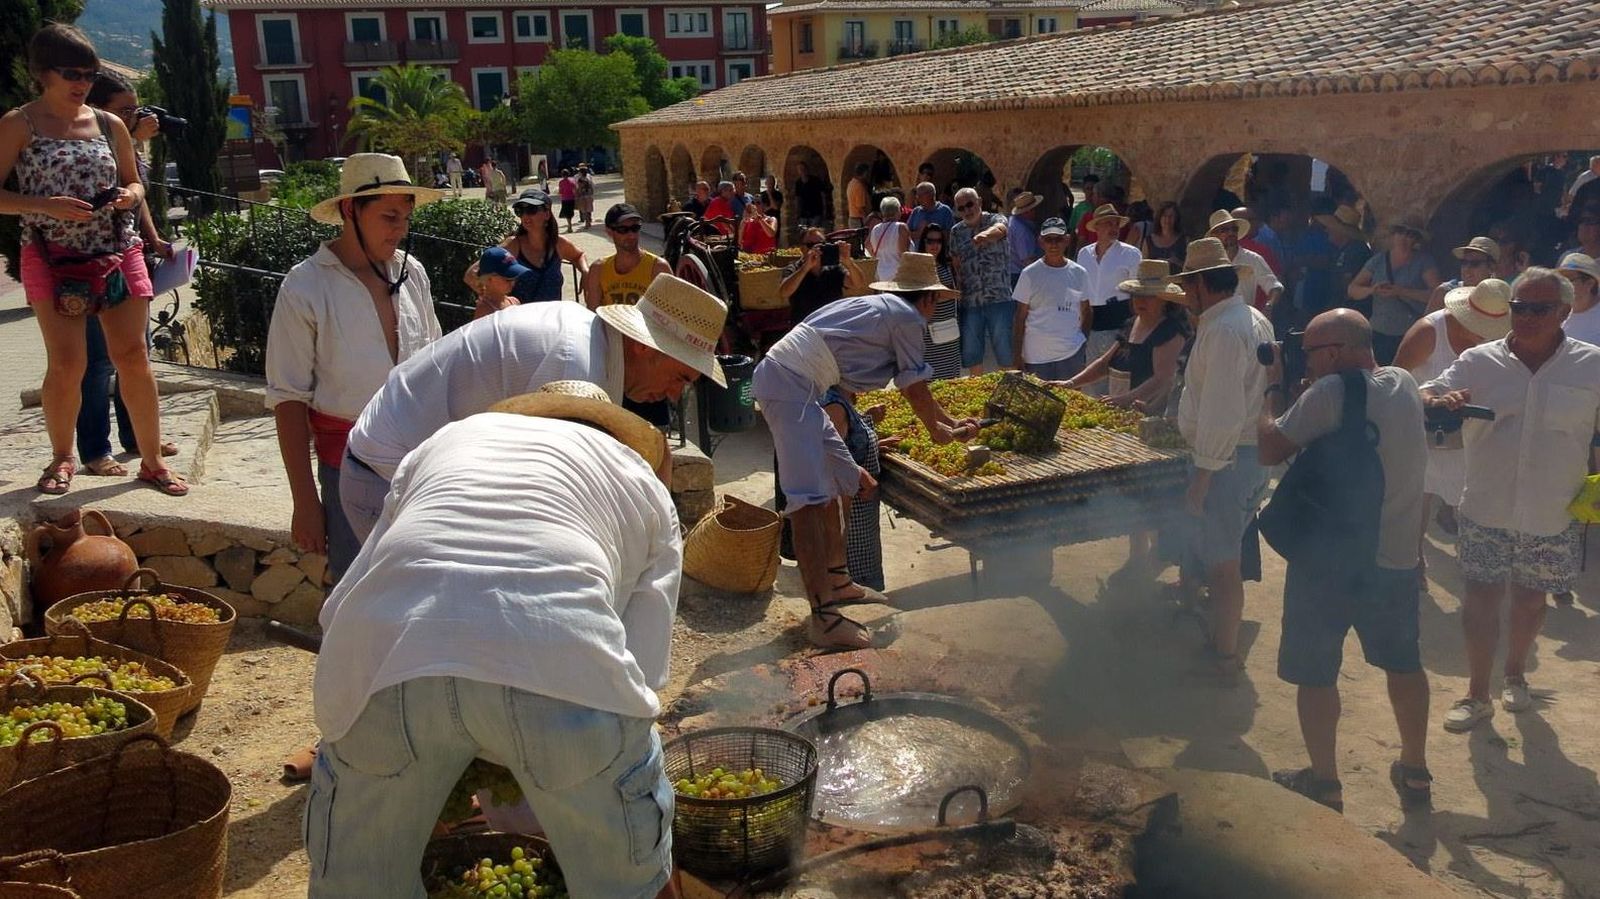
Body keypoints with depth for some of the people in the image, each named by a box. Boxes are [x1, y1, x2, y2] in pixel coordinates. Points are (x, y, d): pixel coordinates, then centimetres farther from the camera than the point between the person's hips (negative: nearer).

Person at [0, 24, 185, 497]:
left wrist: (128, 196, -4)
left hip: (117, 252, 3)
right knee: (67, 364, -6)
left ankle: (152, 460, 8)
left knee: (133, 357, -1)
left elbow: (135, 183, 19)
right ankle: (62, 458, 14)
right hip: (52, 258, -3)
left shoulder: (110, 125, 10)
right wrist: (47, 205, -18)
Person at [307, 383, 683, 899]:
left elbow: (339, 606, 29)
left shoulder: (451, 437, 35)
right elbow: (643, 669, 20)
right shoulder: (646, 485, 30)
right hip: (557, 662, -2)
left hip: (382, 653, 3)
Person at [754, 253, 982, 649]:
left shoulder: (880, 307, 26)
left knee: (838, 481, 19)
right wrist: (938, 431, 20)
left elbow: (910, 386, 33)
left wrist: (952, 423, 37)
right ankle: (823, 617, -17)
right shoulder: (907, 317, -1)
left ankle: (837, 583, 31)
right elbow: (915, 388, 4)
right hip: (789, 383, -11)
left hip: (792, 385, 11)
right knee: (810, 497, -15)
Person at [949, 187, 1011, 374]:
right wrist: (957, 292, 4)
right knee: (970, 352, 10)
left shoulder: (995, 219, -4)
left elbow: (999, 229, -29)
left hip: (999, 297, -4)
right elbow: (956, 264, 13)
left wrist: (985, 234, -52)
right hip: (969, 301, 4)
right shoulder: (956, 231, 10)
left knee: (1005, 351, 0)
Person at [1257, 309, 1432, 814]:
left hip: (1328, 562, -7)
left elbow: (1270, 450, -14)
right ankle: (1414, 773, 35)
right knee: (1404, 664, 22)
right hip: (1396, 558, 7)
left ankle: (1324, 785, 16)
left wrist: (1264, 407, 3)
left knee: (1316, 675, 7)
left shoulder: (1330, 392, -18)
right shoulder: (1404, 384, 3)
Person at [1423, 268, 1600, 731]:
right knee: (1482, 595, 3)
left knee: (1530, 597, 17)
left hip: (1553, 517, 0)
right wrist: (1440, 400, -28)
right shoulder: (1478, 361, -4)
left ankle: (1515, 675, 41)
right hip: (1486, 510, 0)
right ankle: (1477, 694, 16)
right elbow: (1423, 398, -3)